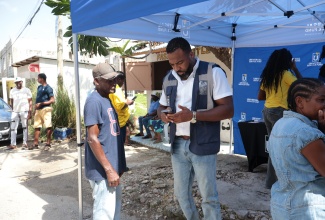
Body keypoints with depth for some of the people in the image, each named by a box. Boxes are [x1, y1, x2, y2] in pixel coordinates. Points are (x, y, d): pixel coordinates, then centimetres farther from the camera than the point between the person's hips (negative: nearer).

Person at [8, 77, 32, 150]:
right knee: (13, 128, 0)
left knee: (25, 127, 0)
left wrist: (30, 112, -6)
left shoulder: (26, 90, 4)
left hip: (24, 111, -3)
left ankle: (25, 143, 5)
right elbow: (11, 101, 17)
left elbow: (30, 101, 1)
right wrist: (13, 109, 4)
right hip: (15, 112, 3)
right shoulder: (12, 91, 14)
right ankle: (13, 144, 5)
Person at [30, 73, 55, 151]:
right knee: (37, 127, 9)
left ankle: (48, 144, 1)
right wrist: (35, 109, 17)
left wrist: (41, 103, -18)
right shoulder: (39, 87, 17)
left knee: (48, 127, -5)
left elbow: (52, 100, -13)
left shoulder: (48, 88, -7)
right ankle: (35, 144, 15)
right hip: (38, 110, 8)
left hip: (45, 109, -8)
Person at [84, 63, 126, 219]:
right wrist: (109, 169, -21)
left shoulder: (107, 99, 11)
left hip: (113, 166, 9)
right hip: (102, 170, -9)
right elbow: (92, 139, -21)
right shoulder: (94, 101, -17)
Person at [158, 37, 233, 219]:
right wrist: (164, 115, -7)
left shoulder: (213, 72, -10)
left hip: (203, 145, -5)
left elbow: (228, 109, -15)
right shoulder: (169, 79, 8)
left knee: (209, 196, 8)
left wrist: (193, 115, -24)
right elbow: (162, 106, 18)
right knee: (181, 193, 18)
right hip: (178, 145, 6)